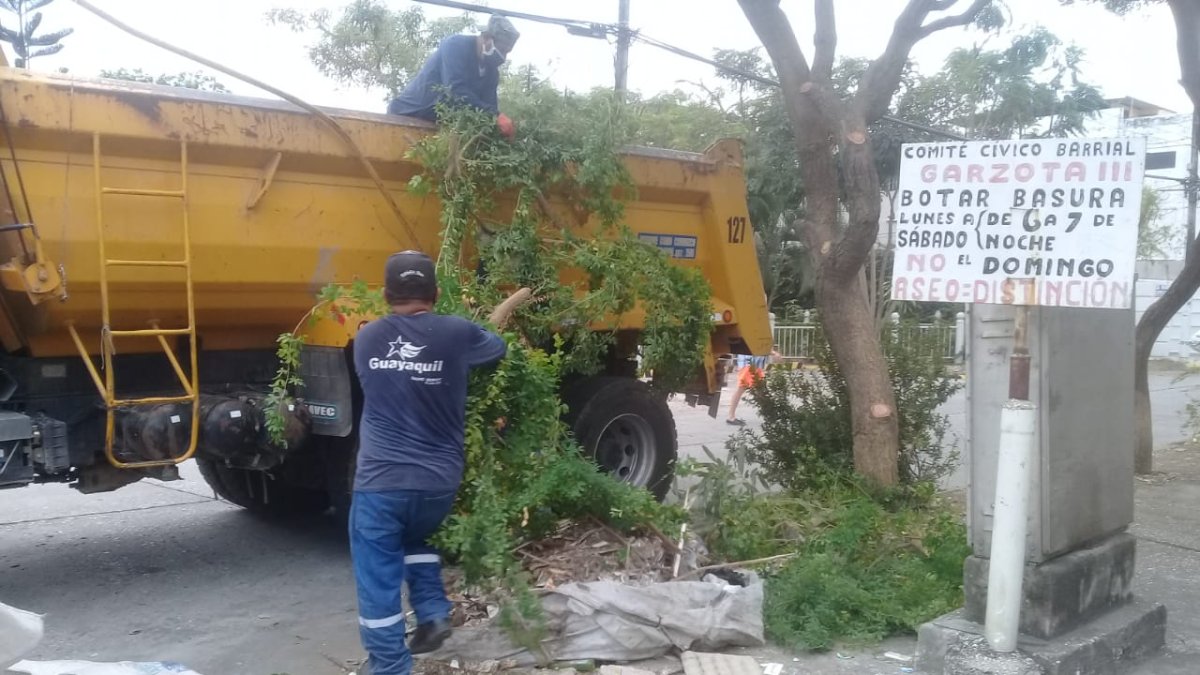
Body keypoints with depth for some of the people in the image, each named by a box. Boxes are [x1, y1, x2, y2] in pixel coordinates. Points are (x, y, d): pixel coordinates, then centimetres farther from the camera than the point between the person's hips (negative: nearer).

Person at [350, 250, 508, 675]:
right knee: (415, 539, 32)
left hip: (379, 482, -1)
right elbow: (498, 349, 19)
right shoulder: (457, 334, -2)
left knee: (378, 586, 7)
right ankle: (433, 614, 22)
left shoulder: (366, 338, 6)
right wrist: (494, 321, 40)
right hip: (438, 482, 2)